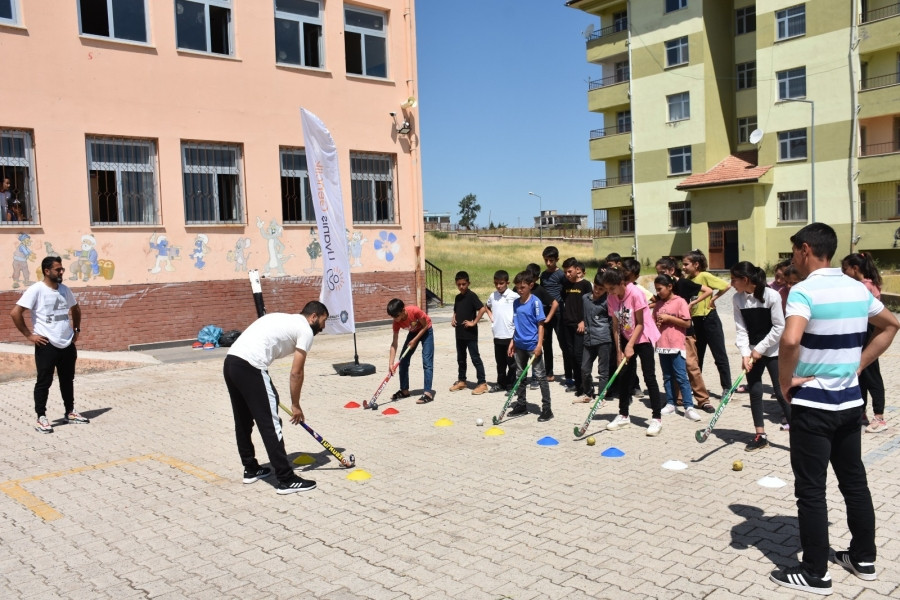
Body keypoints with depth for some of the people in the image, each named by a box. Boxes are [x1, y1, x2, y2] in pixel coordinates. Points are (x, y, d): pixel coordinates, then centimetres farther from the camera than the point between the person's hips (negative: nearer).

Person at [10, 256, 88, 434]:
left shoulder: (65, 290, 8)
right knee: (44, 382, 1)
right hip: (47, 345, -6)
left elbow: (76, 309, 26)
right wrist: (29, 334, -15)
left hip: (68, 344, 6)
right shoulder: (36, 289, -12)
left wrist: (77, 329, 16)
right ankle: (41, 418, 10)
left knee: (68, 380, 15)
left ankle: (70, 412, 27)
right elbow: (15, 312, -17)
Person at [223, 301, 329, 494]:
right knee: (270, 425, -4)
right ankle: (286, 480, 0)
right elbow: (296, 372, 0)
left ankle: (251, 469, 33)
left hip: (230, 361, 9)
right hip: (250, 367, -9)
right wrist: (295, 405, 10)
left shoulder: (281, 318, 27)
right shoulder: (306, 330, 4)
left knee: (243, 421, 20)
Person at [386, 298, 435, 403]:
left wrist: (414, 340, -22)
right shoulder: (397, 322, -22)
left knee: (427, 361, -16)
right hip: (413, 332, 5)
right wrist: (391, 364, -27)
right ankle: (404, 390, 11)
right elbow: (394, 343, -21)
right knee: (403, 360, 0)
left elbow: (425, 326, -19)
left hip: (426, 331, -5)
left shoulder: (415, 311, -36)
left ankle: (428, 393, -19)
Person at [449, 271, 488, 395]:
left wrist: (474, 322, -19)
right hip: (459, 333, 8)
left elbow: (482, 309, -21)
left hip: (470, 333, -8)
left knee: (475, 358, -4)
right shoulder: (458, 297, 11)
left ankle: (482, 383, 1)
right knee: (460, 358, 16)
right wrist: (453, 319, 6)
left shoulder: (472, 296, -12)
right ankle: (461, 381, 28)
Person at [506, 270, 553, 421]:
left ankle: (546, 408, 2)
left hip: (533, 345, -7)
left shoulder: (535, 302, -11)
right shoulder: (516, 303, 8)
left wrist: (540, 344, -17)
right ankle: (521, 404, 28)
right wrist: (513, 341, 12)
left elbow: (540, 324, -12)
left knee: (540, 376, -2)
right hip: (519, 345, 7)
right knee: (519, 375, 15)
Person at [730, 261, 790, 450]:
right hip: (753, 352, 4)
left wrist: (760, 349, -14)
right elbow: (741, 329, -4)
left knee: (781, 393, -4)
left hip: (773, 351, -4)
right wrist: (745, 354, -14)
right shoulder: (738, 299, -4)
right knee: (754, 392, 5)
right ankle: (760, 435, 16)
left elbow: (779, 327, -14)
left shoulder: (772, 296, -17)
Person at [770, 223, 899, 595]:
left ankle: (815, 574, 12)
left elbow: (790, 340, -34)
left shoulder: (804, 291, -18)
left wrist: (785, 383, -18)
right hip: (850, 401, 8)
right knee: (854, 481, 19)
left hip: (812, 404, -7)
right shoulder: (858, 289, 6)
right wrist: (857, 366, 15)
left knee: (810, 490, 2)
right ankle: (864, 558, 32)